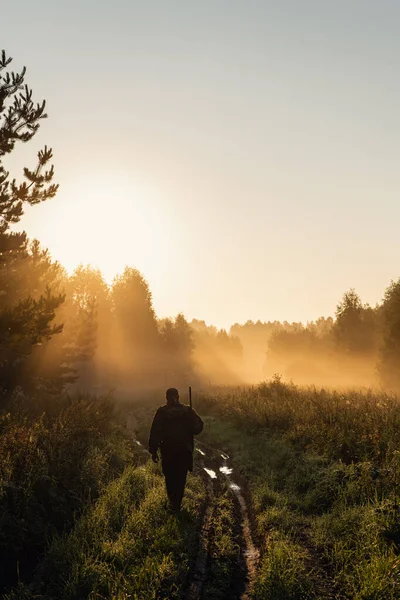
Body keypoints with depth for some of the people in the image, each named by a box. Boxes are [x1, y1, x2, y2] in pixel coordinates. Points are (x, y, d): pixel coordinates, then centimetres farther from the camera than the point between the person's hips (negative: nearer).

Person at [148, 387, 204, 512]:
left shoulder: (161, 412, -8)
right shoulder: (188, 411, -5)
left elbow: (155, 432, -10)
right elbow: (198, 427, -5)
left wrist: (153, 451, -5)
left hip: (167, 451, -1)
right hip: (184, 451, 1)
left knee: (169, 477, 18)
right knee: (180, 478, 11)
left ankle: (172, 501, 18)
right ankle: (176, 504, 12)